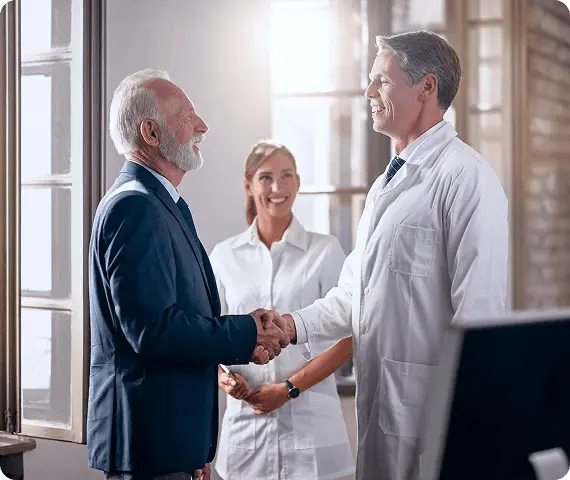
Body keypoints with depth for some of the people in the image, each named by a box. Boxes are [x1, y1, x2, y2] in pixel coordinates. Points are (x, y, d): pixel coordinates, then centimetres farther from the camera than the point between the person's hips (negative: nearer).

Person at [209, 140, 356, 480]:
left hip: (309, 419, -2)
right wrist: (223, 376, -8)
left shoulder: (325, 251, 0)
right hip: (246, 417, 2)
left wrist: (289, 388, -10)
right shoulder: (225, 255, 7)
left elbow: (347, 339, -2)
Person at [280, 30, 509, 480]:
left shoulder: (464, 177, -13)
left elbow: (480, 311, -18)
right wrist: (293, 325, 2)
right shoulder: (385, 184, 17)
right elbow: (354, 295, 19)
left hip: (431, 408, -9)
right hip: (378, 402, 9)